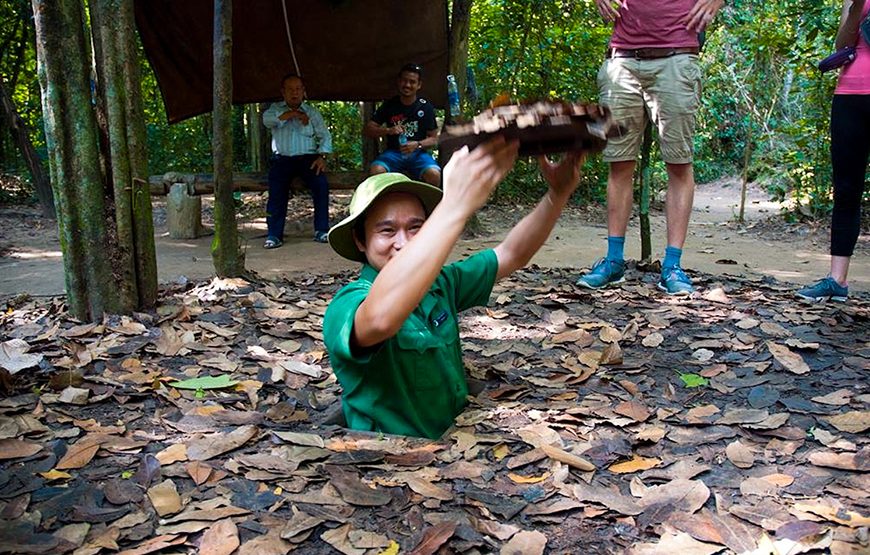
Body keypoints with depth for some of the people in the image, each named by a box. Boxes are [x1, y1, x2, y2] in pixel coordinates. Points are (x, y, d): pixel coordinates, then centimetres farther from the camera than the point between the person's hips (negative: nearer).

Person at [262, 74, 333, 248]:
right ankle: (274, 235, -23)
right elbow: (267, 120, -9)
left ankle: (321, 231, -17)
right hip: (282, 158, 0)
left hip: (308, 157, 1)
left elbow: (325, 136, 10)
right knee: (276, 189, -26)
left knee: (321, 184, -26)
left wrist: (322, 156, -8)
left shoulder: (312, 111, 15)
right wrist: (293, 114, -13)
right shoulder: (276, 108, 14)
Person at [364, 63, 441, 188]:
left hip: (418, 153, -1)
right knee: (376, 171, -32)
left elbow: (434, 139, 5)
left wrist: (417, 144, -17)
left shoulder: (425, 107, 3)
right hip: (393, 152, 1)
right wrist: (387, 130, -16)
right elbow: (367, 130, 3)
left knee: (434, 175, -32)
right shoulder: (389, 105, 6)